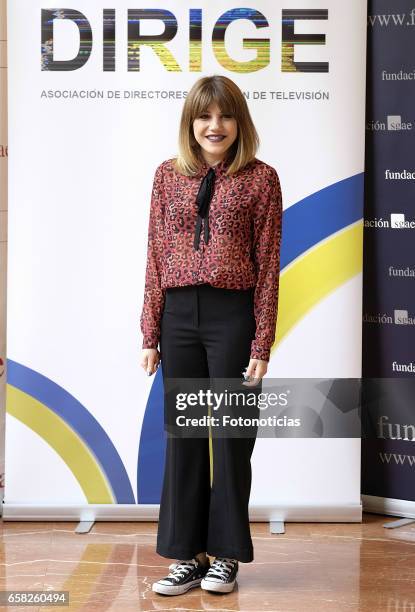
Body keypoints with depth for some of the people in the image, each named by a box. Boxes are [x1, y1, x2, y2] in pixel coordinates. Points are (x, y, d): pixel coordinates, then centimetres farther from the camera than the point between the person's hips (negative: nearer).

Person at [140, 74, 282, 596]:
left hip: (234, 316, -3)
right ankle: (187, 555, 21)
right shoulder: (169, 175, 8)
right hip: (179, 317, 3)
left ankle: (225, 554, 21)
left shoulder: (260, 178, 0)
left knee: (230, 436, 6)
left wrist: (262, 343, -7)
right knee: (183, 437, 9)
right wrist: (150, 334, 4)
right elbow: (156, 258, 7)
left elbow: (267, 264, -3)